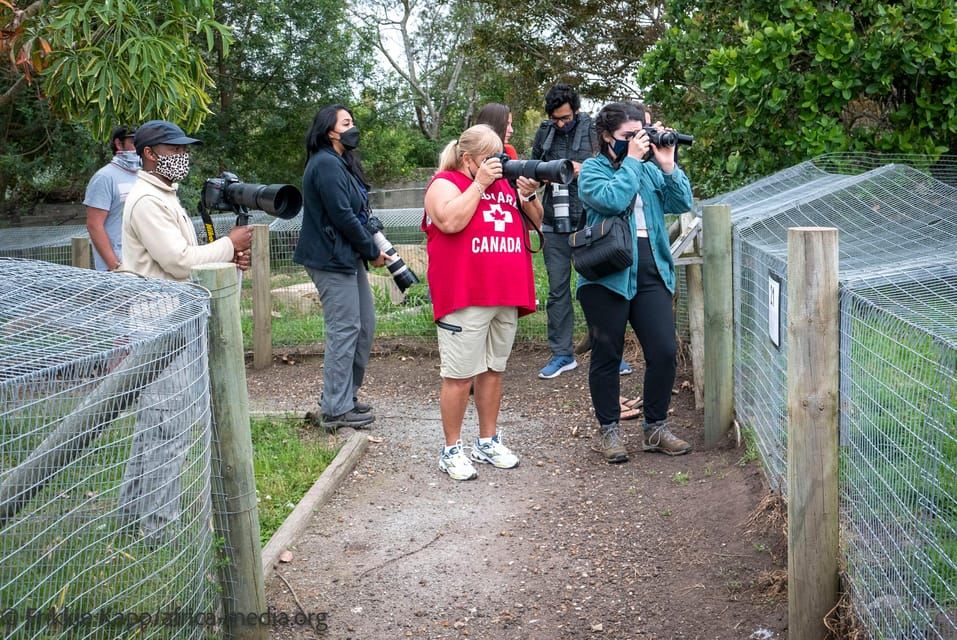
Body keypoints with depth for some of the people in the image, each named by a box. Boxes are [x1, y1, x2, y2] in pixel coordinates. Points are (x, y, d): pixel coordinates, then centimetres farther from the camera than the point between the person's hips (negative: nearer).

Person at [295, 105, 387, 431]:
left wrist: (371, 247, 5)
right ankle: (336, 410, 0)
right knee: (345, 330, -7)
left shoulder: (342, 163, 17)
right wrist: (373, 251, -11)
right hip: (332, 259, -10)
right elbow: (342, 216, -20)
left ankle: (346, 395, 23)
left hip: (349, 257, 10)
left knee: (365, 324, 13)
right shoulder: (326, 165, -15)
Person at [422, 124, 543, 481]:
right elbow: (451, 221, -21)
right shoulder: (445, 183, -2)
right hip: (464, 297, -7)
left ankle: (488, 443, 23)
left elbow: (536, 222, 20)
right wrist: (480, 183, -13)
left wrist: (528, 195, 1)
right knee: (459, 375, -4)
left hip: (506, 297, 7)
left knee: (493, 370, 13)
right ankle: (452, 450, 6)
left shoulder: (505, 182, 18)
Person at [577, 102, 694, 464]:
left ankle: (655, 429, 15)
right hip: (608, 274, -4)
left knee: (664, 352, -1)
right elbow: (613, 200, -20)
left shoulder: (649, 169, 14)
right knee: (607, 356, 6)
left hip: (651, 271, 4)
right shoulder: (592, 169, 0)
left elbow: (681, 204, 4)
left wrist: (668, 165, -6)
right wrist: (631, 160, -12)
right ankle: (609, 431, 19)